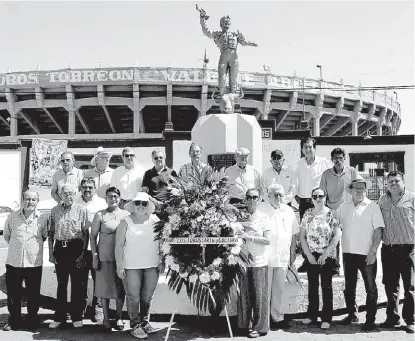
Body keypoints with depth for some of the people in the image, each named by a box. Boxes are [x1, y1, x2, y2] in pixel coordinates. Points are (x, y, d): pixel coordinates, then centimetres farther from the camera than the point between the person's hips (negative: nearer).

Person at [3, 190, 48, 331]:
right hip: (13, 262, 1)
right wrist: (16, 246, 12)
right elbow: (6, 235, 14)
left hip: (34, 263, -1)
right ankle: (14, 321, 26)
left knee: (33, 295, 8)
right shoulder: (12, 217, 1)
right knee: (13, 294, 9)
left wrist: (34, 245, 8)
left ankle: (33, 321, 25)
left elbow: (46, 236, 9)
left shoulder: (43, 218, -3)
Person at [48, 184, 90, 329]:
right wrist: (51, 252, 3)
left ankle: (77, 317, 14)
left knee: (77, 284, 3)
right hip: (60, 248, 3)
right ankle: (59, 317, 18)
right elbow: (51, 233, 10)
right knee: (61, 284, 10)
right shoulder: (55, 211, 7)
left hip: (76, 248, -3)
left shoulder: (82, 209, -2)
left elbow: (86, 233, -3)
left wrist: (83, 252, -9)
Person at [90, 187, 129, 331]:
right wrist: (94, 256, -6)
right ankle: (106, 318, 17)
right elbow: (93, 236, 1)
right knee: (104, 287, 4)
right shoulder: (100, 215, 1)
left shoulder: (126, 215, 6)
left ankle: (119, 317, 19)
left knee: (120, 287, 7)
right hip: (104, 256, -1)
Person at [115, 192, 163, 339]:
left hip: (152, 266, 3)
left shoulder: (154, 220, 4)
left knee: (148, 297, 11)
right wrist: (119, 266, -8)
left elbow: (161, 242, 8)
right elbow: (119, 245, -4)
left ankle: (145, 322, 28)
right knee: (133, 298, 1)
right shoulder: (125, 222, -3)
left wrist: (161, 261, 3)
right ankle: (135, 326, 14)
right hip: (131, 266, -3)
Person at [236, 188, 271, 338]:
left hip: (259, 261, -2)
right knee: (244, 294, 5)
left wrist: (249, 237, -16)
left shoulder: (263, 217, -2)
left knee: (258, 295, 2)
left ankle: (258, 326, 12)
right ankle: (245, 324, 18)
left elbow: (267, 240, -8)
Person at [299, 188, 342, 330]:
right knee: (312, 286, 10)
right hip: (311, 256, 3)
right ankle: (312, 315, 21)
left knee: (327, 287, 3)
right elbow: (302, 236, 4)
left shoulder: (331, 214, -5)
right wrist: (308, 254, -5)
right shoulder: (307, 214, 4)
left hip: (327, 256, -3)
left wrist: (325, 253, -15)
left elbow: (337, 235, -11)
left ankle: (326, 318, 10)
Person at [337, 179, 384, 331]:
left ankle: (370, 320, 11)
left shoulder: (372, 206, -4)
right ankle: (352, 314, 30)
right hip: (348, 253, 4)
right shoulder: (344, 207, 8)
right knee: (349, 286, 15)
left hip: (367, 254, -4)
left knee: (370, 287, 3)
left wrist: (373, 251, -15)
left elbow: (378, 230, -8)